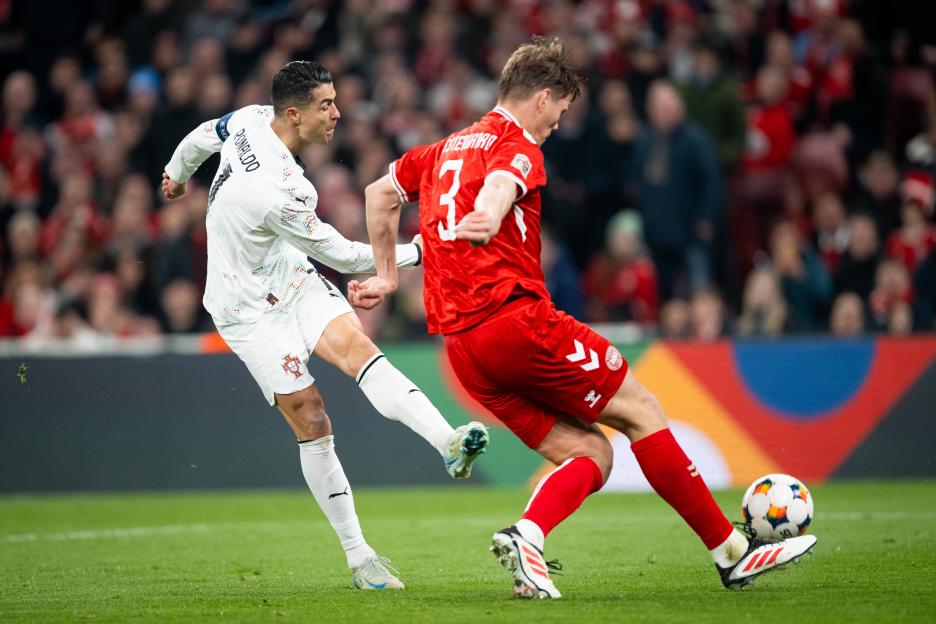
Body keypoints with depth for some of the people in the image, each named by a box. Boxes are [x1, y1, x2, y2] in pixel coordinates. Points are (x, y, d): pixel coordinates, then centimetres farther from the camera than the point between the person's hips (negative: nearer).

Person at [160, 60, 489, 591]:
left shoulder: (252, 120, -7)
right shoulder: (282, 192, -32)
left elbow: (202, 136, 16)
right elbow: (343, 256, -20)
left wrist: (178, 173, 39)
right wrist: (413, 253, -8)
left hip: (294, 279, 7)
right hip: (252, 309, -7)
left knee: (358, 348, -19)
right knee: (312, 423, -8)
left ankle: (450, 444, -42)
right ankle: (358, 557, 0)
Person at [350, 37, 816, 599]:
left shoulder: (444, 151, 23)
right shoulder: (517, 146, -3)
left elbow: (379, 194, 32)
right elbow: (499, 184, -26)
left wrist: (387, 276, 39)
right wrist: (485, 219, -47)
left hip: (463, 350, 8)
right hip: (518, 317, -8)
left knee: (592, 454, 7)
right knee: (641, 410, 2)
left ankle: (527, 535, -20)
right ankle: (733, 552, 3)